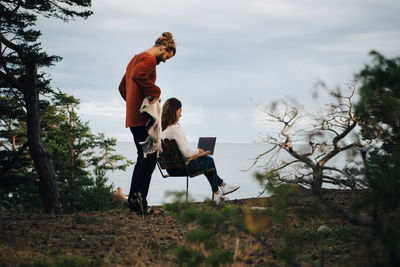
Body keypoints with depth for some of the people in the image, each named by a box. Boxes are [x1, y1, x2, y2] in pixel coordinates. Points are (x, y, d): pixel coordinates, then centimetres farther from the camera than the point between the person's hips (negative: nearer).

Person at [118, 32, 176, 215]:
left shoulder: (136, 58, 24)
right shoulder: (149, 59, -9)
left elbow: (122, 87, 30)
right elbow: (137, 76, -31)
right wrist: (155, 92, -22)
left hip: (133, 117, 10)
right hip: (143, 118, -10)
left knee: (143, 157, 13)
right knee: (150, 157, -8)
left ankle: (134, 199, 11)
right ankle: (138, 198, -12)